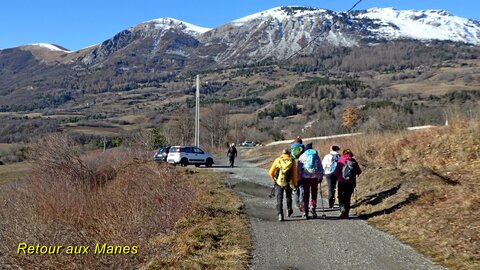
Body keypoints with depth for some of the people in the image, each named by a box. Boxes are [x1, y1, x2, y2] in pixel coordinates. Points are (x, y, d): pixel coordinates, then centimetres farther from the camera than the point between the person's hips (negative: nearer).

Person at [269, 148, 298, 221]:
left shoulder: (277, 160, -1)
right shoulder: (292, 161, -2)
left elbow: (271, 172, 2)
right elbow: (295, 174, -5)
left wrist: (274, 179, 20)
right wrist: (295, 183, 5)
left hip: (279, 182, -1)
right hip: (289, 183, 1)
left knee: (279, 199, 3)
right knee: (288, 197, 24)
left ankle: (280, 214, -9)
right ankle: (289, 210, 37)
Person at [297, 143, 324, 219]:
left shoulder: (302, 156, 4)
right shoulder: (316, 156, 8)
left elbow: (299, 169, 1)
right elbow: (321, 168, 7)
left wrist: (299, 178, 4)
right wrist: (320, 177, 13)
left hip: (305, 178, 0)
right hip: (315, 177, 1)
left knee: (306, 194, 6)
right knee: (314, 193, 12)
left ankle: (306, 212, 7)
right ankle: (313, 207, -9)